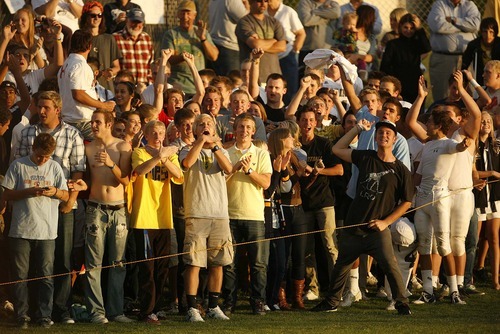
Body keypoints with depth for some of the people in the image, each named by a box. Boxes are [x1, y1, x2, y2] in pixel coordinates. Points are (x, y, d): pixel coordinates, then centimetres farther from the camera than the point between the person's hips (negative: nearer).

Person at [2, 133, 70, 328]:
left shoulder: (54, 168, 7)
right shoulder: (18, 166, 2)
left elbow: (66, 196, 9)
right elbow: (7, 195, 0)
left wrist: (55, 192, -13)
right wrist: (30, 192, -14)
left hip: (46, 231, 1)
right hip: (21, 230, -1)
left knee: (46, 275, 1)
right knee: (20, 275, 1)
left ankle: (44, 315, 7)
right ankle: (22, 316, 8)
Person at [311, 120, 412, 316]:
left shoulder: (401, 170, -2)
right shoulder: (366, 158, 6)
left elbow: (406, 202, 1)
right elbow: (337, 149, 10)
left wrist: (385, 222, -8)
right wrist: (358, 129, 5)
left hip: (377, 230, -4)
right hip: (353, 226, 4)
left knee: (390, 265, -19)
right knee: (341, 266, 15)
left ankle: (402, 304, -7)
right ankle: (331, 302, 30)